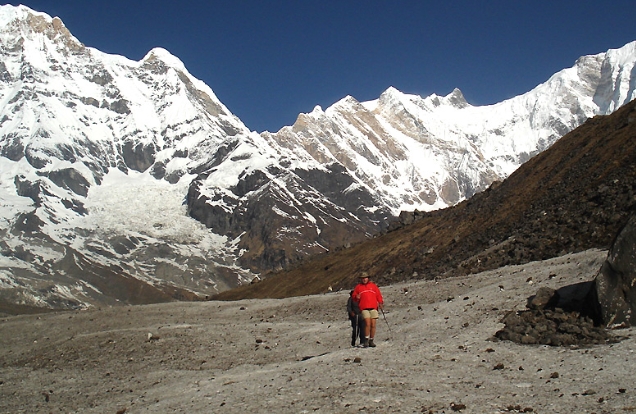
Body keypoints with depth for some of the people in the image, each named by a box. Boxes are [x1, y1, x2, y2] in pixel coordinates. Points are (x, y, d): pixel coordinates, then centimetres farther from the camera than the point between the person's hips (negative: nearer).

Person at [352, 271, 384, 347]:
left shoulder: (373, 285, 15)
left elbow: (378, 295, 14)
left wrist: (381, 303, 2)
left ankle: (371, 341, 7)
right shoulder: (358, 287, 13)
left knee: (373, 325, -3)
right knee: (367, 323, -17)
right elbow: (354, 296, 14)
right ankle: (366, 340, -8)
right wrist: (356, 297, -8)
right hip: (364, 308, -2)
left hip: (373, 308, 2)